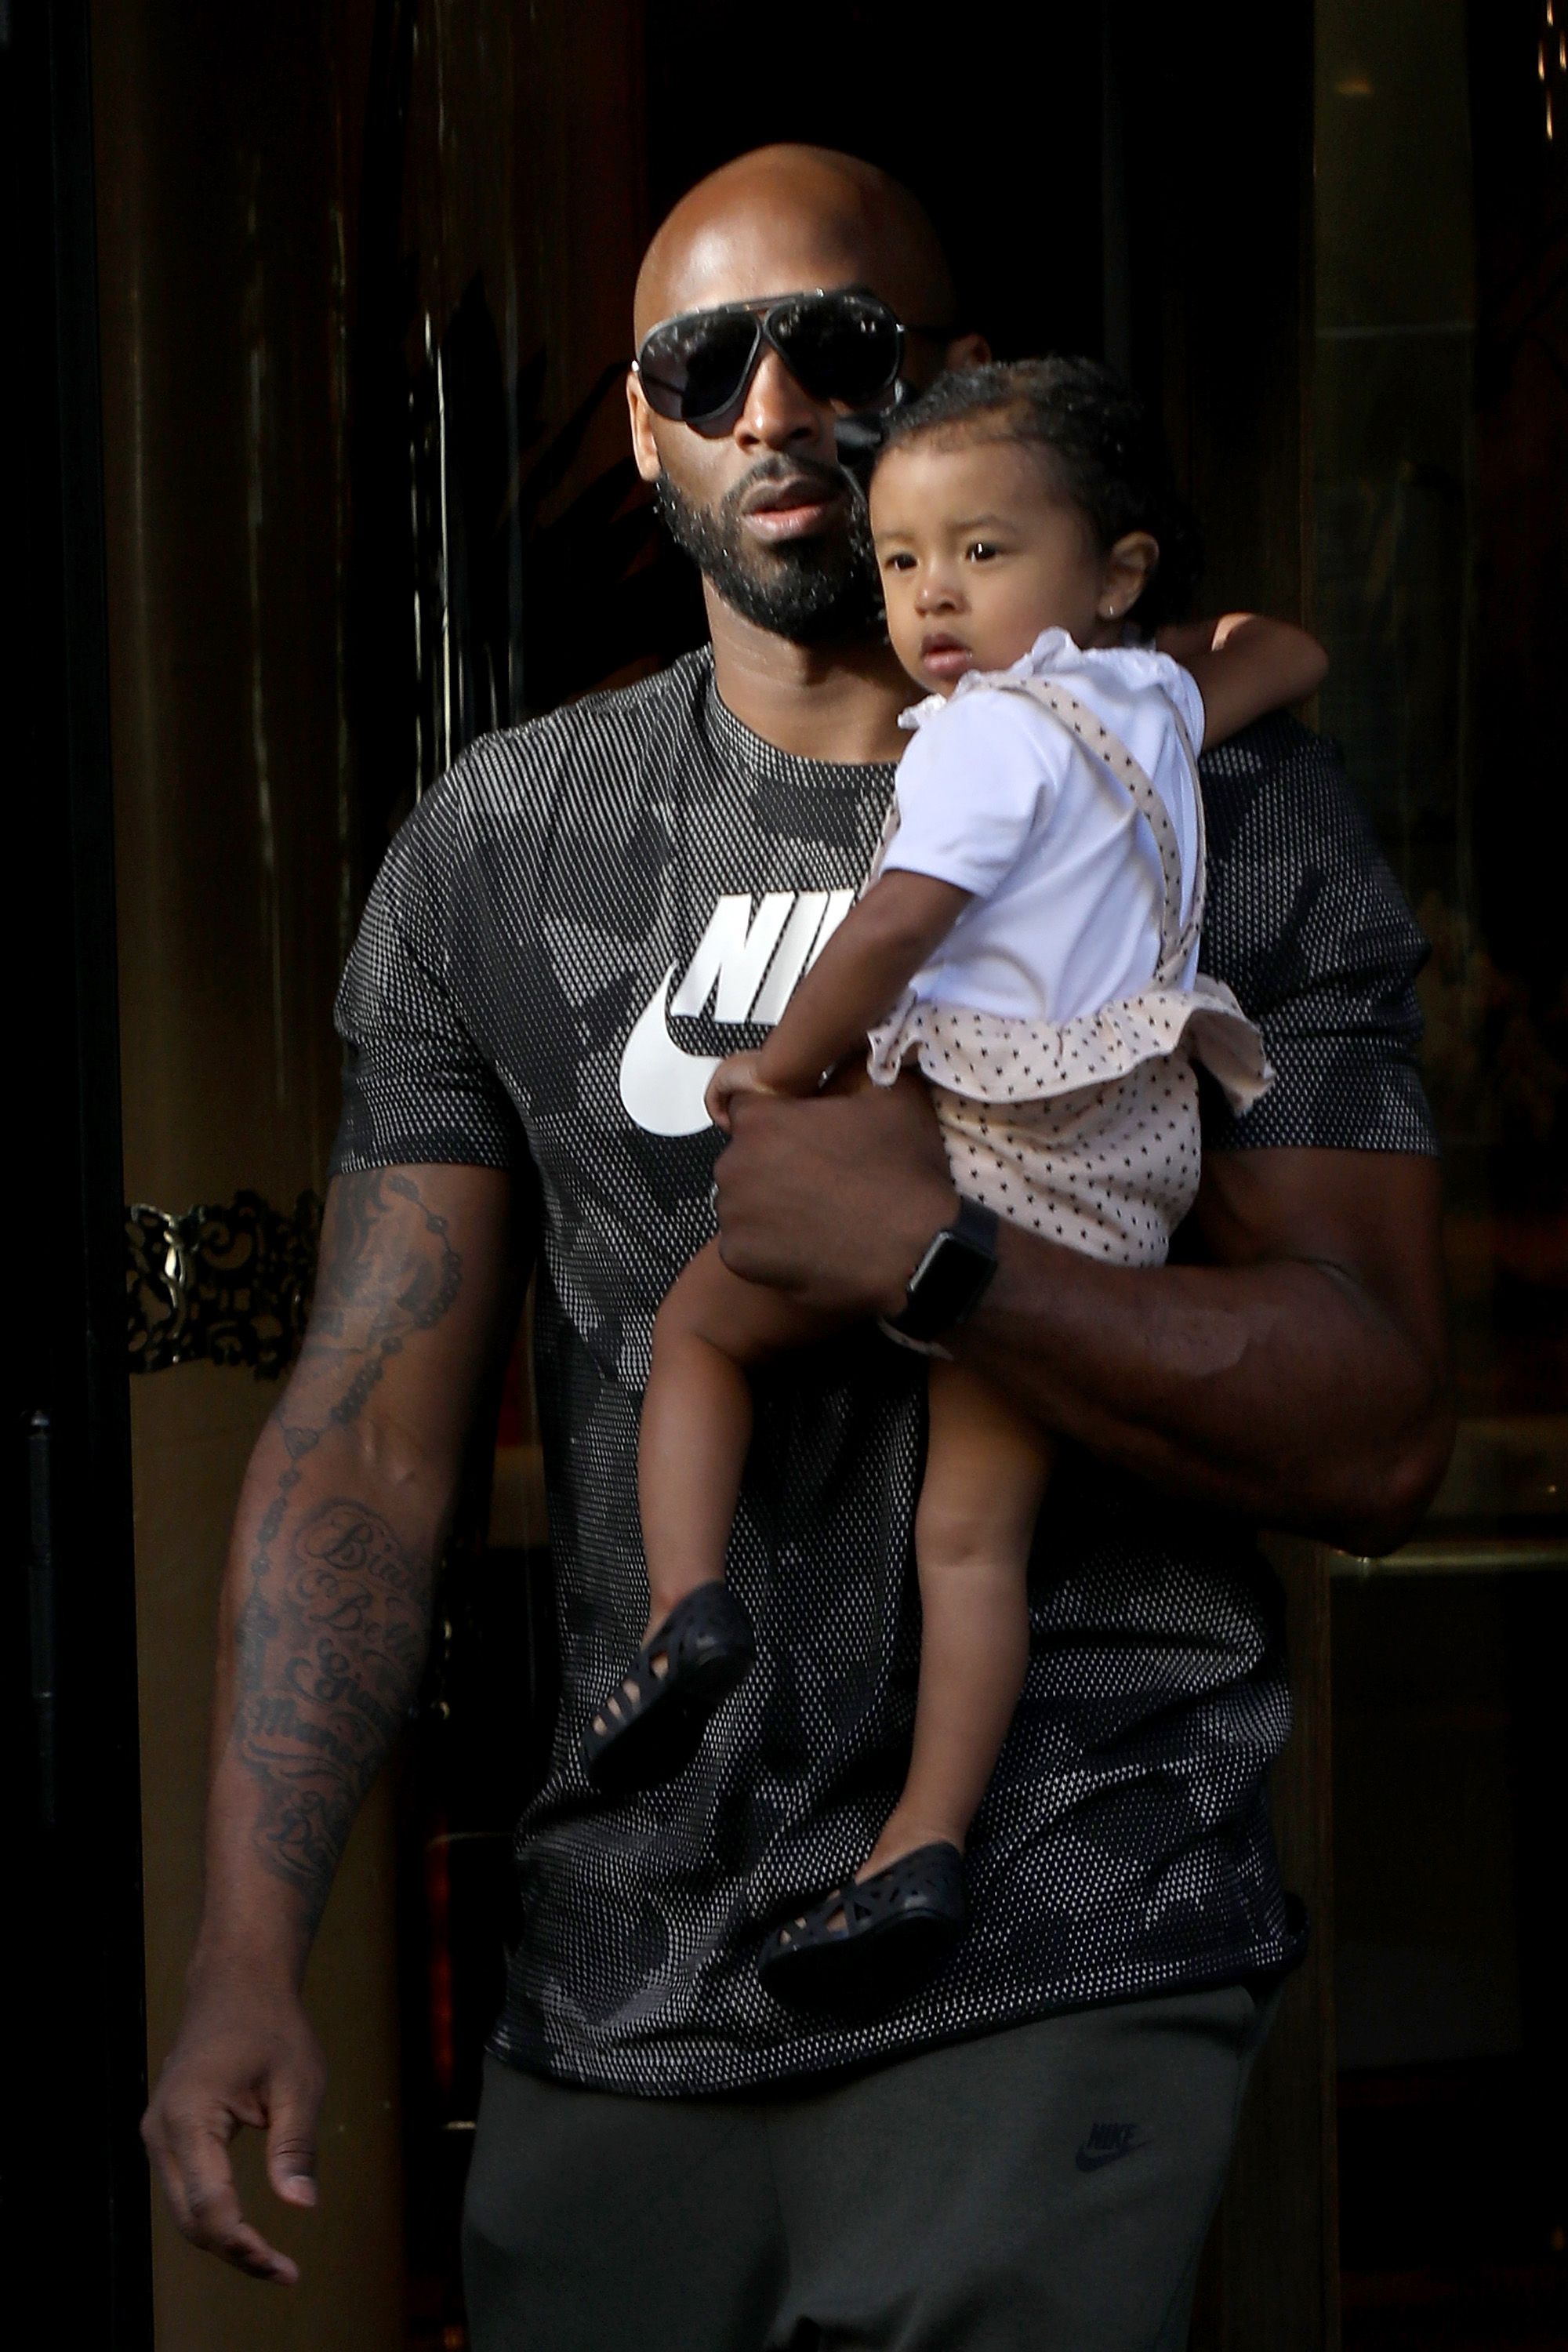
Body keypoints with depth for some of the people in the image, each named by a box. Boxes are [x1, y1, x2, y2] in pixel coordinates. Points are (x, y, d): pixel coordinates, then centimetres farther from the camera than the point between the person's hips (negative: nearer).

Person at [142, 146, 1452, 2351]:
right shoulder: (496, 850, 7)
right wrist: (248, 1948, -7)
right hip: (616, 1994, 3)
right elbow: (371, 1432, 3)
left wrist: (927, 1251, -19)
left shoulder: (1231, 815, 0)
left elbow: (1374, 1438, -6)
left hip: (1057, 1983, -3)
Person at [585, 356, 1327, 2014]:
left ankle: (687, 1601, -4)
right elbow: (1287, 656, 35)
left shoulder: (998, 725, -10)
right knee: (977, 1531, 6)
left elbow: (894, 926, -19)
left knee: (698, 1324, 16)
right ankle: (925, 1848, -1)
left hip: (968, 1134, -7)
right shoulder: (1157, 709, 14)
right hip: (1112, 1186, 7)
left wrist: (781, 1062, -6)